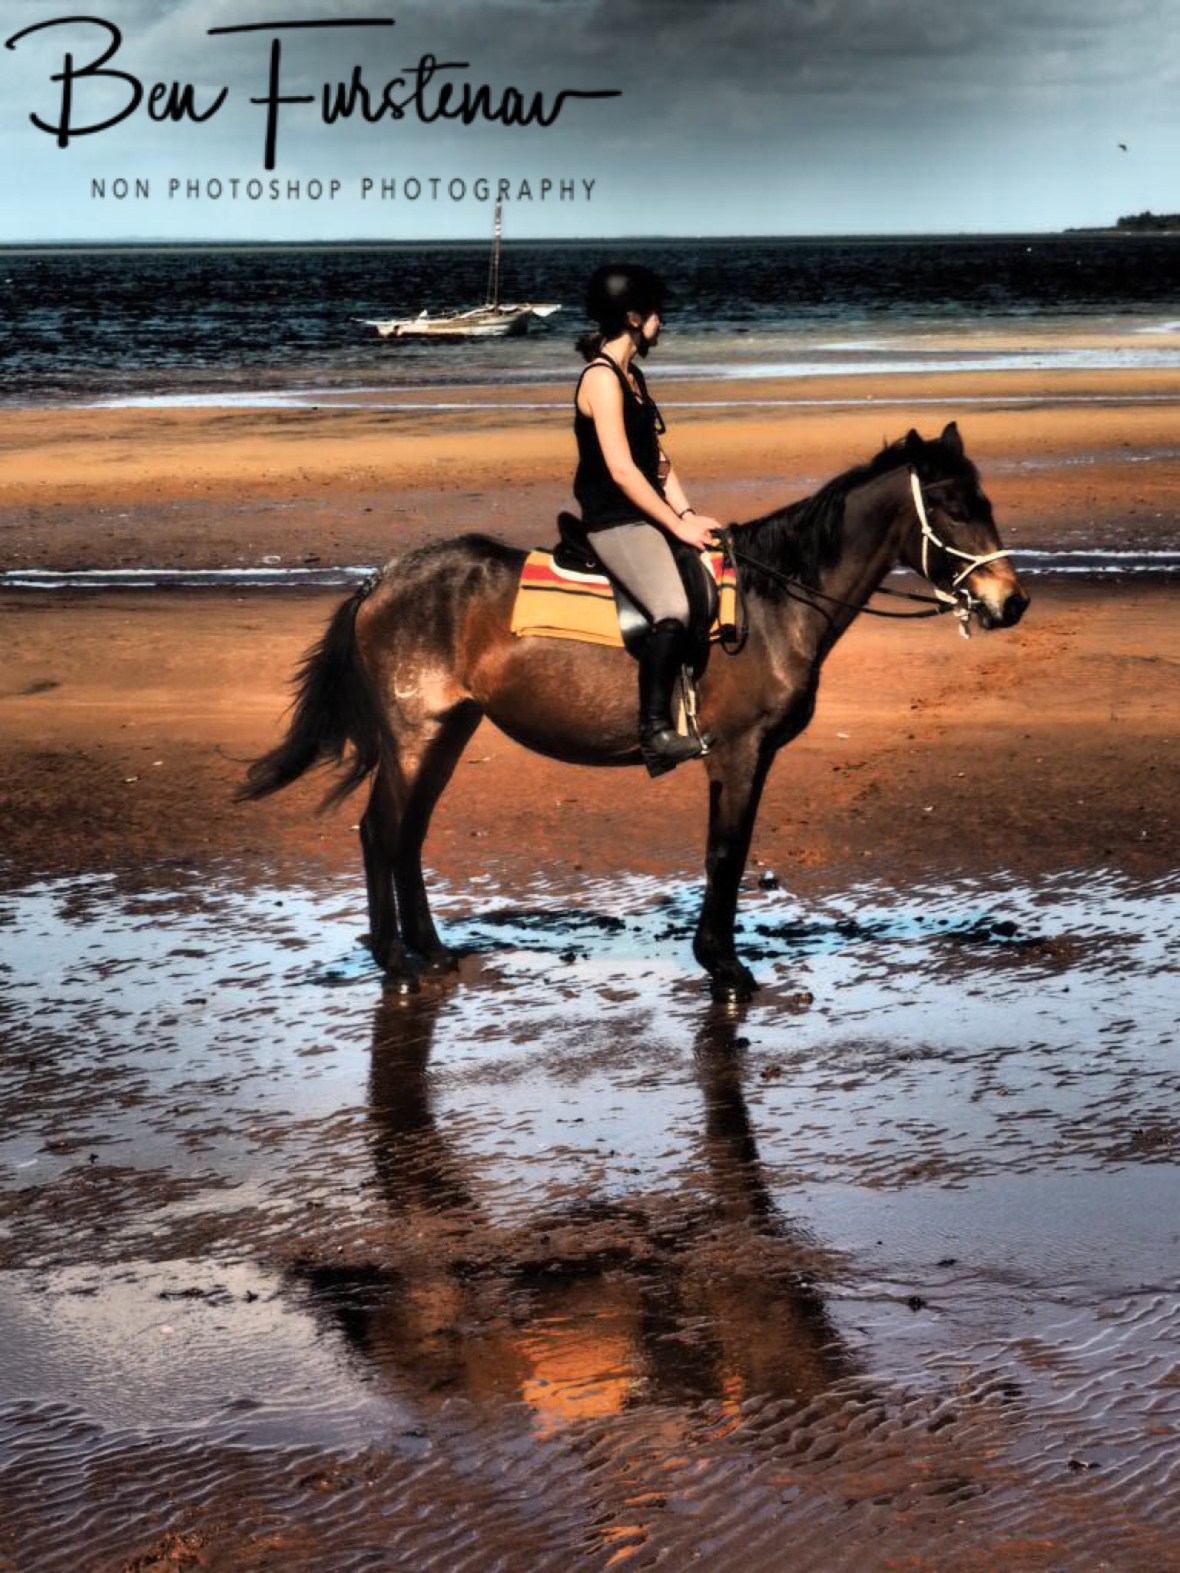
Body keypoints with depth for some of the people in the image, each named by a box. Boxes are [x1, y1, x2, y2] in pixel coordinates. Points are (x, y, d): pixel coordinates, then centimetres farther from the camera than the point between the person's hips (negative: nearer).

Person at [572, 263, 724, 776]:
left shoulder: (631, 377, 16)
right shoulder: (602, 378, -15)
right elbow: (621, 469, -20)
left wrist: (687, 513, 4)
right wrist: (676, 524, -15)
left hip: (645, 516, 11)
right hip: (615, 522, -11)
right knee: (673, 611, -28)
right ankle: (655, 732, -24)